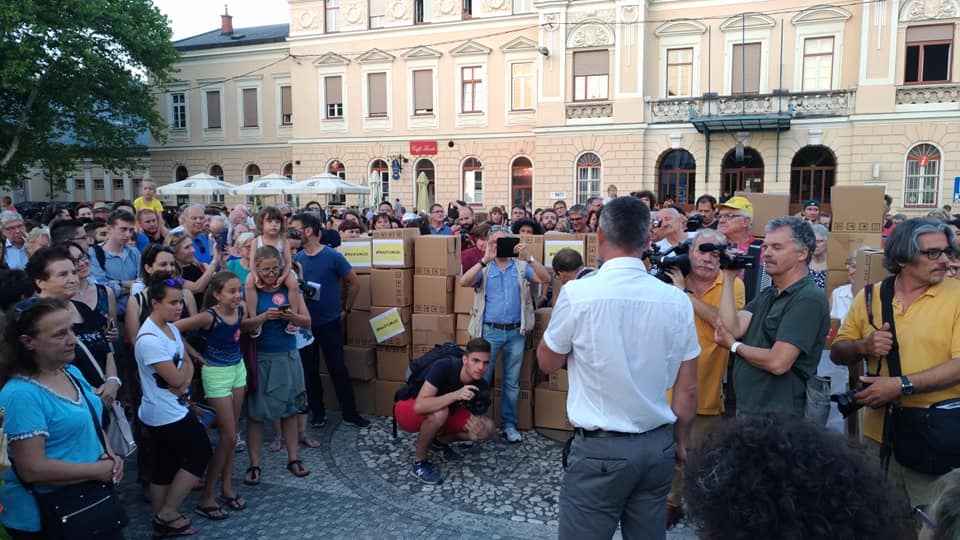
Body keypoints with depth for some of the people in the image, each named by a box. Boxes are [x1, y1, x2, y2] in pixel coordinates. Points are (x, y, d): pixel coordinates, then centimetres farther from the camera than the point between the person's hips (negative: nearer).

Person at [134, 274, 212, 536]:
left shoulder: (171, 328, 5)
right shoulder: (149, 339, -24)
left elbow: (188, 364, 7)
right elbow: (175, 378, -22)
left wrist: (184, 383, -12)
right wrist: (184, 367, -2)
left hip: (173, 410, 9)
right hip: (167, 414, -9)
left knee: (165, 466, 15)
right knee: (201, 454, 2)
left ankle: (163, 519, 27)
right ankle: (167, 514, 11)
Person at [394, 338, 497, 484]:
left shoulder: (482, 386, -17)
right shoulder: (443, 367, -33)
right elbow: (420, 406, -41)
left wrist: (477, 430, -32)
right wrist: (456, 394, -50)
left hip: (444, 413, 6)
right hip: (409, 410, -5)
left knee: (488, 428, -14)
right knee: (439, 412, -39)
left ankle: (439, 440, 10)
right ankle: (419, 463, -15)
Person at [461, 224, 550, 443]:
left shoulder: (521, 267, 6)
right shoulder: (484, 268, 4)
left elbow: (546, 279, -7)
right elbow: (464, 282, -14)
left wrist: (528, 258, -19)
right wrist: (485, 259, -22)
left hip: (516, 332, 2)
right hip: (490, 331, -1)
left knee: (512, 382, 10)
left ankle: (509, 424, 21)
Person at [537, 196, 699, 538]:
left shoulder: (578, 293, -14)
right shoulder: (676, 300, -4)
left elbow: (547, 363, 1)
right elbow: (687, 389, 3)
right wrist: (680, 442, 18)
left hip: (600, 449, -4)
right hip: (658, 447, 4)